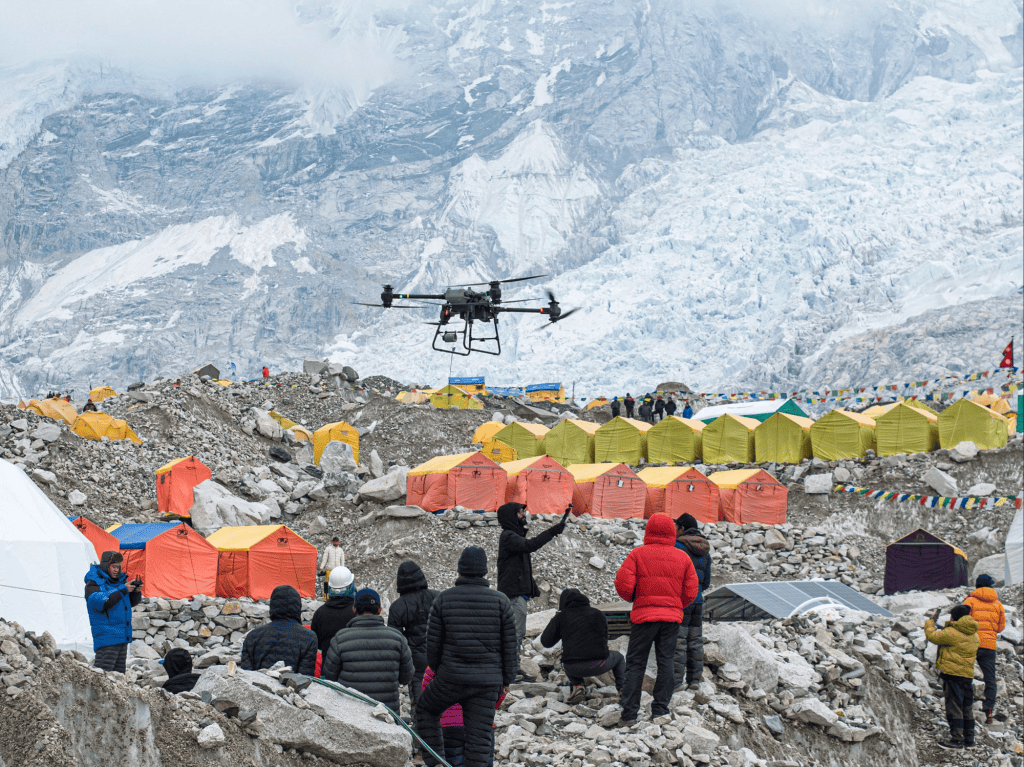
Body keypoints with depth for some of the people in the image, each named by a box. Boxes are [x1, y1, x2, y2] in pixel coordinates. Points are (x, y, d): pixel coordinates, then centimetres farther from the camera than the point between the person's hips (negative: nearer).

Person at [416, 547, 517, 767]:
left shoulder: (443, 599, -1)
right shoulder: (500, 601, -2)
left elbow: (433, 641, 3)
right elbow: (510, 645, 2)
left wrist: (437, 669, 20)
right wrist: (507, 679, 13)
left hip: (452, 677, 0)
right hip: (488, 681, 0)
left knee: (425, 709, 25)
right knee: (479, 736, 4)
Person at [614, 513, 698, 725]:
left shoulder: (637, 554, -3)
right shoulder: (682, 558, 4)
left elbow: (623, 584, -9)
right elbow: (691, 592, 4)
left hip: (643, 614, -2)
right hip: (672, 616, 2)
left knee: (635, 663, 3)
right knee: (665, 662, 9)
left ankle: (629, 713, -2)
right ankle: (660, 711, 6)